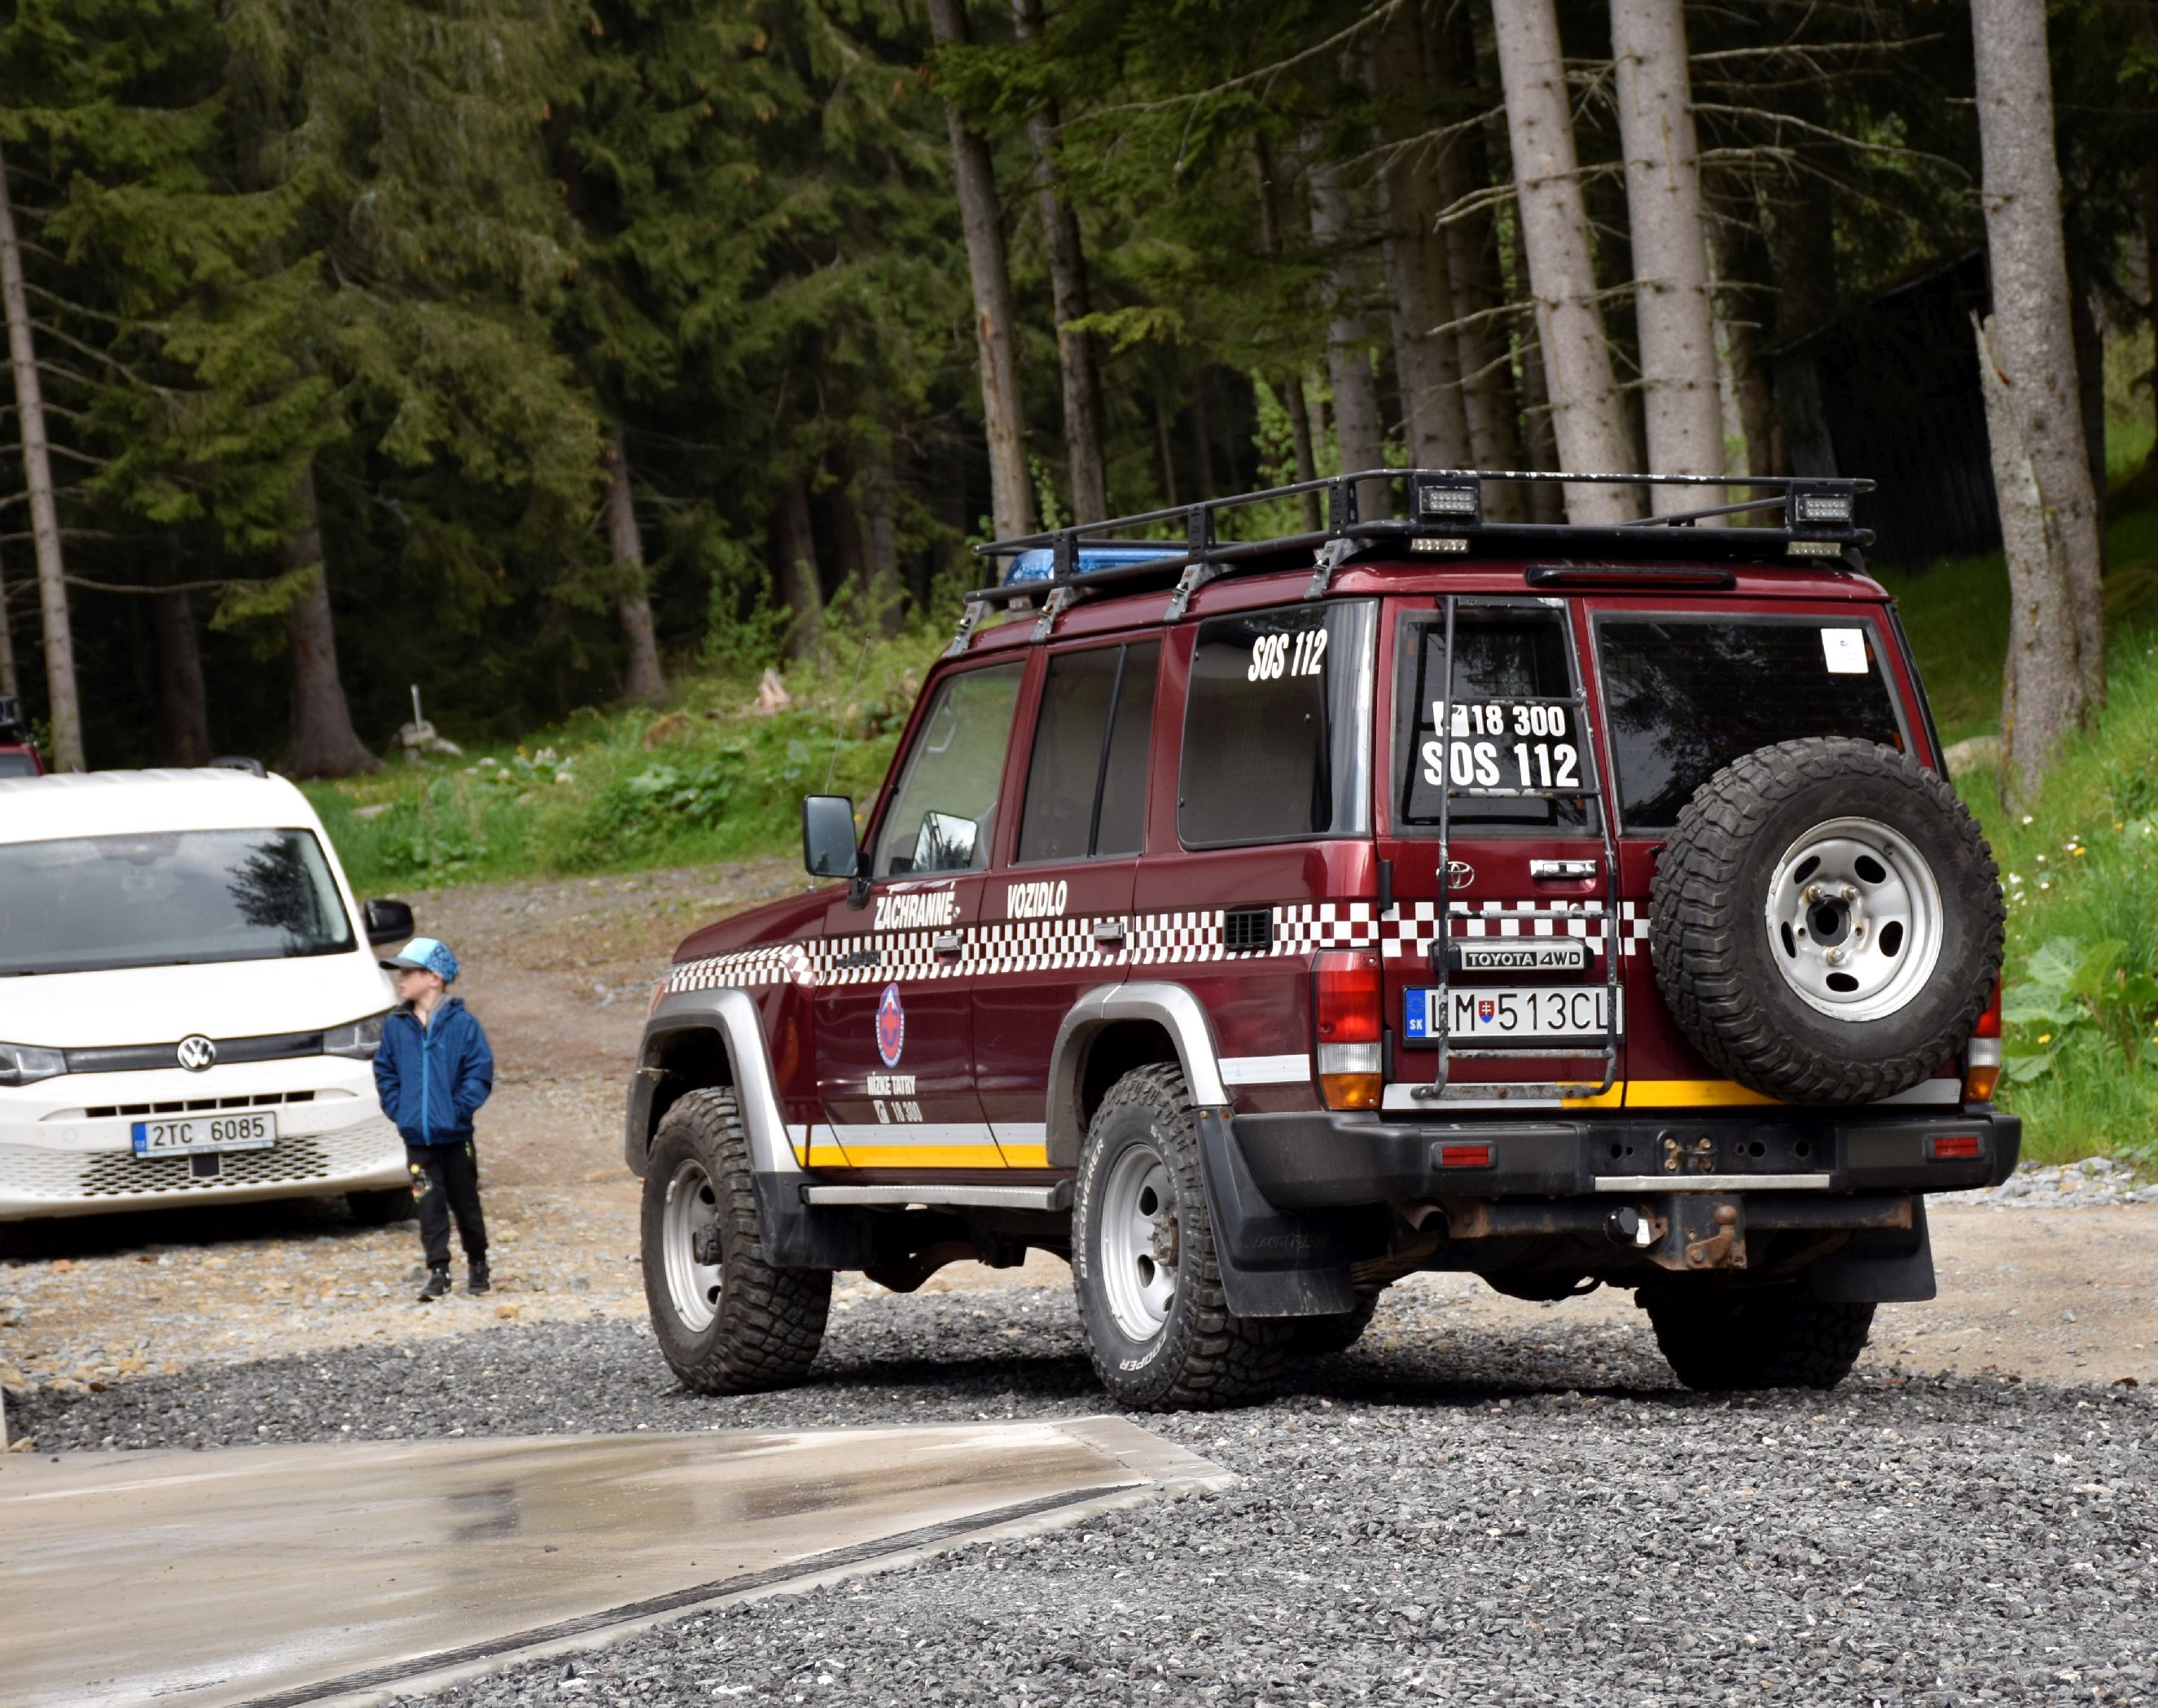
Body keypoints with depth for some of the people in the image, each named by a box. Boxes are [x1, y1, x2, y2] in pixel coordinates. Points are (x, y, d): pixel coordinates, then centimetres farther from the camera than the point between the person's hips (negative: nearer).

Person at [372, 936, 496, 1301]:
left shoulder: (462, 1023, -8)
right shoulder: (396, 1026, 3)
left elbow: (480, 1073, -7)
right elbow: (385, 1070, 12)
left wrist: (459, 1109, -13)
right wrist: (397, 1108, 0)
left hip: (454, 1134, -2)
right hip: (416, 1135, 2)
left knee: (464, 1202, 9)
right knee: (430, 1204, -2)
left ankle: (477, 1264, 26)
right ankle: (438, 1272, 0)